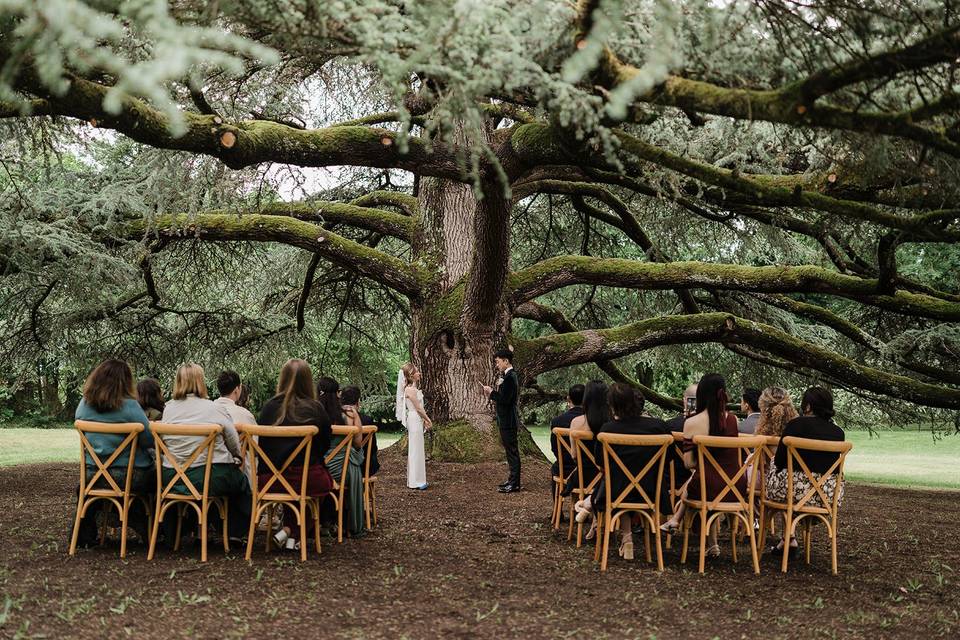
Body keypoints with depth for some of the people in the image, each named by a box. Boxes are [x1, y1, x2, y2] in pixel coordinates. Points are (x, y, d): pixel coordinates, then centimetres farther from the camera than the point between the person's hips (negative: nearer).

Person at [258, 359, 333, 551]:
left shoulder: (270, 407, 0)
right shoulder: (316, 409, -5)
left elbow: (261, 444, 10)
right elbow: (325, 445, 6)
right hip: (310, 481, -3)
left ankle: (288, 531, 23)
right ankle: (293, 534, 19)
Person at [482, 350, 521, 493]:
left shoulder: (509, 377, -19)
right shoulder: (510, 375, 12)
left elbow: (505, 400, -24)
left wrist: (492, 393, -12)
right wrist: (493, 393, 4)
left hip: (508, 421, -10)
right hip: (507, 420, 10)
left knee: (512, 451, -4)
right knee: (511, 451, 16)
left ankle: (514, 484, 1)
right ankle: (513, 480, 25)